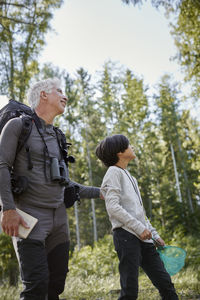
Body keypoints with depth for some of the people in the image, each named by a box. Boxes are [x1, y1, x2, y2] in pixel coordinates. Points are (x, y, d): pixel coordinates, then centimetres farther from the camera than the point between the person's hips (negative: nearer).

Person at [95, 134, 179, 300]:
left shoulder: (129, 176, 23)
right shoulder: (114, 172, -3)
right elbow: (113, 207, -15)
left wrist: (154, 234, 19)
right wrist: (140, 228, -15)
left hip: (143, 238, 9)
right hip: (126, 236, -8)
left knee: (165, 283, 7)